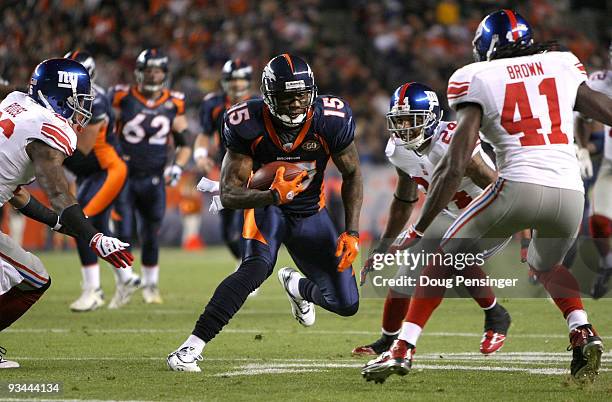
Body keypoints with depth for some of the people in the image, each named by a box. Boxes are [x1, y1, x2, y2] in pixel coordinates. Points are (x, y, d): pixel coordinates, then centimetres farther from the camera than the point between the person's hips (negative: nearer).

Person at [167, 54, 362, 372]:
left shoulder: (331, 119, -22)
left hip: (310, 212, 3)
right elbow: (229, 196, -24)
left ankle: (295, 285, 37)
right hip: (265, 203, -3)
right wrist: (273, 196, -43)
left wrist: (352, 232, -13)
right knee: (256, 267, -34)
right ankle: (191, 348, -34)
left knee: (346, 304, 1)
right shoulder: (248, 125, -25)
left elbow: (352, 175, -5)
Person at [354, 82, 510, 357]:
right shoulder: (398, 150, -10)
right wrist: (383, 246, 12)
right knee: (407, 272, 2)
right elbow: (404, 201, 8)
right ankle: (388, 341, 22)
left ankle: (496, 317, -7)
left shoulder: (453, 144, -34)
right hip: (451, 215, 7)